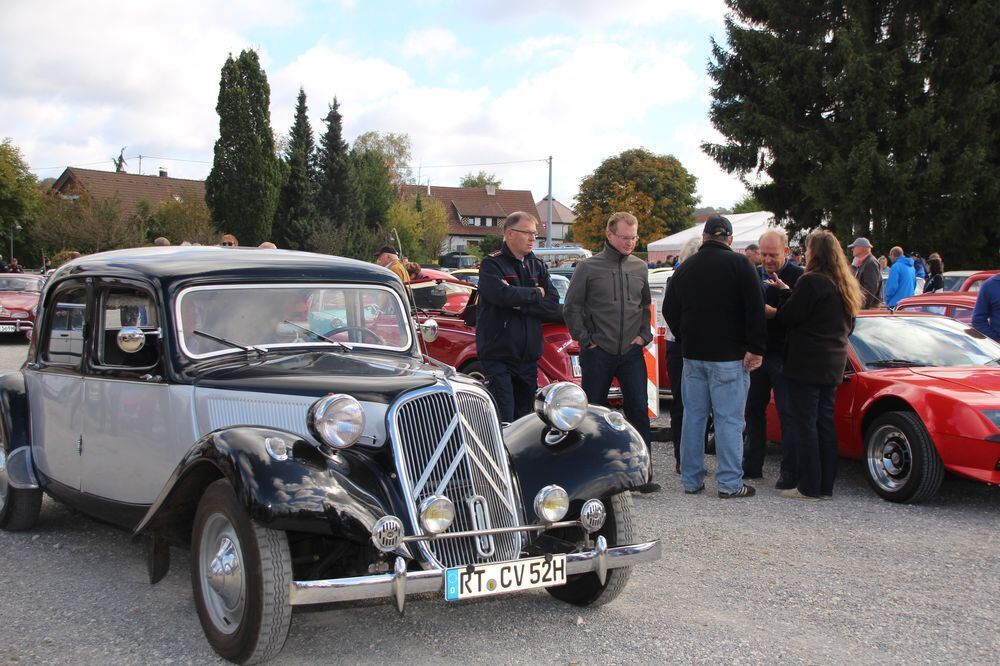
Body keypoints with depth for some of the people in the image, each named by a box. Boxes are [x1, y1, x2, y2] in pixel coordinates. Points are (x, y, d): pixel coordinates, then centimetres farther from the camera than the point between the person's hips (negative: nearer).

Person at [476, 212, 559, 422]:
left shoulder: (538, 266, 13)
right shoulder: (492, 264, -4)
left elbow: (553, 304, 1)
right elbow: (502, 295, -23)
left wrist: (520, 304, -13)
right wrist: (536, 294, -7)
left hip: (528, 357, 6)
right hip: (498, 356, -6)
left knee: (523, 417, 11)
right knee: (503, 421, -8)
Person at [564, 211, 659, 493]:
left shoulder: (639, 268, 9)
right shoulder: (588, 267, -2)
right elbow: (572, 307, 1)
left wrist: (643, 336, 6)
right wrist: (586, 340, -4)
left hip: (632, 353, 3)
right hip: (598, 353, -2)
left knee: (639, 410, -3)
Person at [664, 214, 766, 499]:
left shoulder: (685, 268, 10)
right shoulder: (739, 265, -8)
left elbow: (669, 310, 16)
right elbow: (755, 310, -13)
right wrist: (756, 348, -9)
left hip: (693, 355, 5)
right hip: (729, 357, -5)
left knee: (693, 416, 11)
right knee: (729, 419, -2)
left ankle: (691, 480, 14)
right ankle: (730, 483, -1)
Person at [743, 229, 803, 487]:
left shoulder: (797, 276, -8)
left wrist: (783, 290, -30)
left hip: (783, 356, -6)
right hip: (757, 353, 6)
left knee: (788, 413, -2)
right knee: (753, 409, 13)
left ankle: (790, 471, 5)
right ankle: (752, 465, 23)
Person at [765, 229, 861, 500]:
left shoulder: (810, 282, -16)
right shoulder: (845, 286, 11)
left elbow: (788, 317, -12)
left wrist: (786, 292, 2)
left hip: (806, 363, -8)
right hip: (833, 364, 8)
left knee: (804, 422, -3)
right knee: (825, 421, 12)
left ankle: (809, 486, -2)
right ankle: (826, 485, 16)